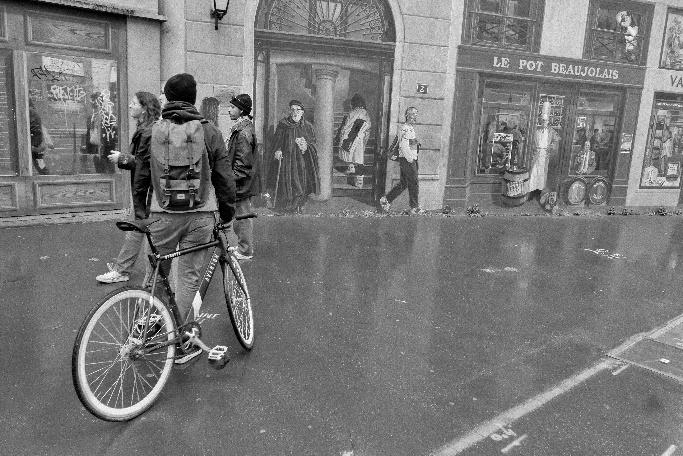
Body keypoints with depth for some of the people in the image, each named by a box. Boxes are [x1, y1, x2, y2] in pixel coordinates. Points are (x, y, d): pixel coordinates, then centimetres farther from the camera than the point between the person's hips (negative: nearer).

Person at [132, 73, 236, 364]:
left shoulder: (152, 132, 4)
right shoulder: (209, 132, 1)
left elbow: (140, 178, 8)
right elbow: (224, 176, 2)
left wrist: (140, 212, 19)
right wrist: (227, 212, 12)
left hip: (162, 214, 1)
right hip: (200, 214, -1)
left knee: (158, 274, 16)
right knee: (190, 277, 4)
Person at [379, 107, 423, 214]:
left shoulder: (410, 128, 17)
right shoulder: (406, 129, -16)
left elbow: (396, 142, 25)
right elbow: (403, 145, -25)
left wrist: (394, 155, 21)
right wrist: (410, 159, -21)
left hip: (409, 160, 10)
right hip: (408, 161, -10)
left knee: (403, 184, 14)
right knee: (413, 184, -2)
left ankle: (386, 199, 18)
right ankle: (414, 208, 7)